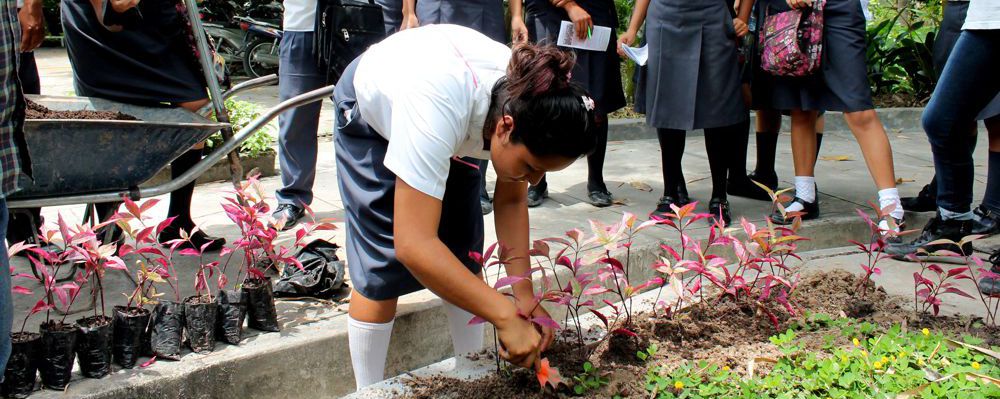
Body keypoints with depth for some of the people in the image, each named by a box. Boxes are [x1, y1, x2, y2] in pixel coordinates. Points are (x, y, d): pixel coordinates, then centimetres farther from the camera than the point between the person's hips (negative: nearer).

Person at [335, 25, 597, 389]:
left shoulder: (526, 103, -29)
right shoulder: (439, 106, -48)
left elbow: (511, 201, -12)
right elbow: (414, 245, -50)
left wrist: (524, 294, -24)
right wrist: (505, 316, -48)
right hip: (370, 111, -5)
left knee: (464, 257, 0)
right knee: (382, 266, -12)